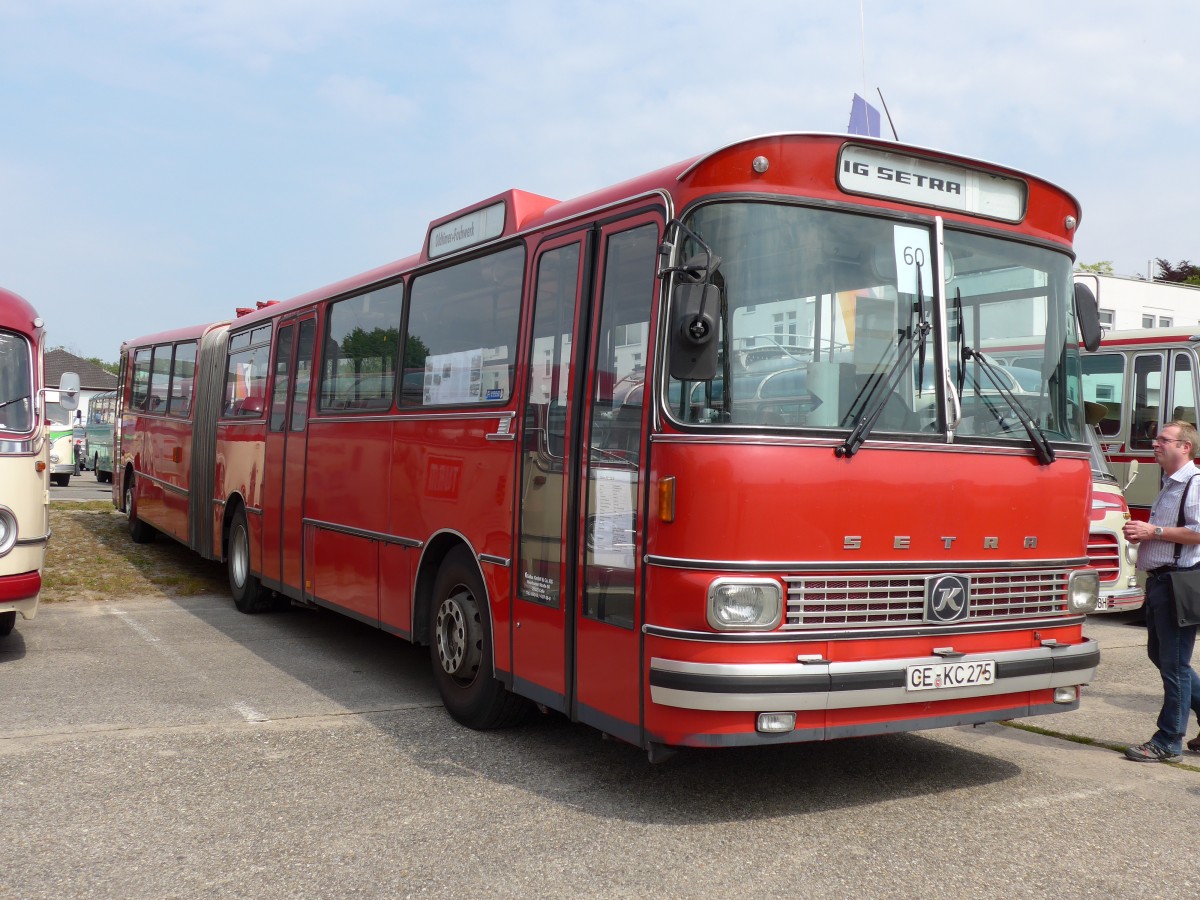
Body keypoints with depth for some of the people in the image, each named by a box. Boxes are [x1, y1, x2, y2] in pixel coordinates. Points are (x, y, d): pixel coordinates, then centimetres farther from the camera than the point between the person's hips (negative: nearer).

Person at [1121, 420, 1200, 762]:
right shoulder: (1169, 484, 18)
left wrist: (1153, 531, -17)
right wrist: (1140, 532, 10)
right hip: (1159, 579, 10)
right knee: (1160, 654, 16)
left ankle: (1168, 743, 5)